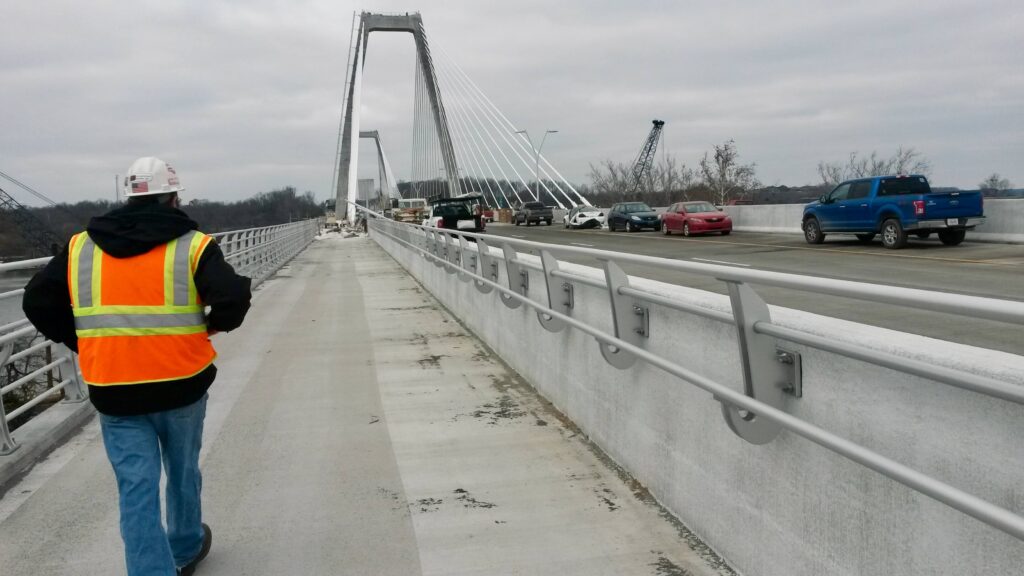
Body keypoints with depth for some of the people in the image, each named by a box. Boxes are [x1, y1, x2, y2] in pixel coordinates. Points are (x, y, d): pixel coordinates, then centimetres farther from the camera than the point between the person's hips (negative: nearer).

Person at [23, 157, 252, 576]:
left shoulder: (80, 248, 4)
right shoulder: (192, 245, -8)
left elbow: (38, 302, 6)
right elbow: (234, 297, -19)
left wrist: (83, 343, 15)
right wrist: (215, 324, 1)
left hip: (114, 392, 1)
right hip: (181, 384, -1)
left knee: (136, 490, 7)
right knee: (182, 472, 21)